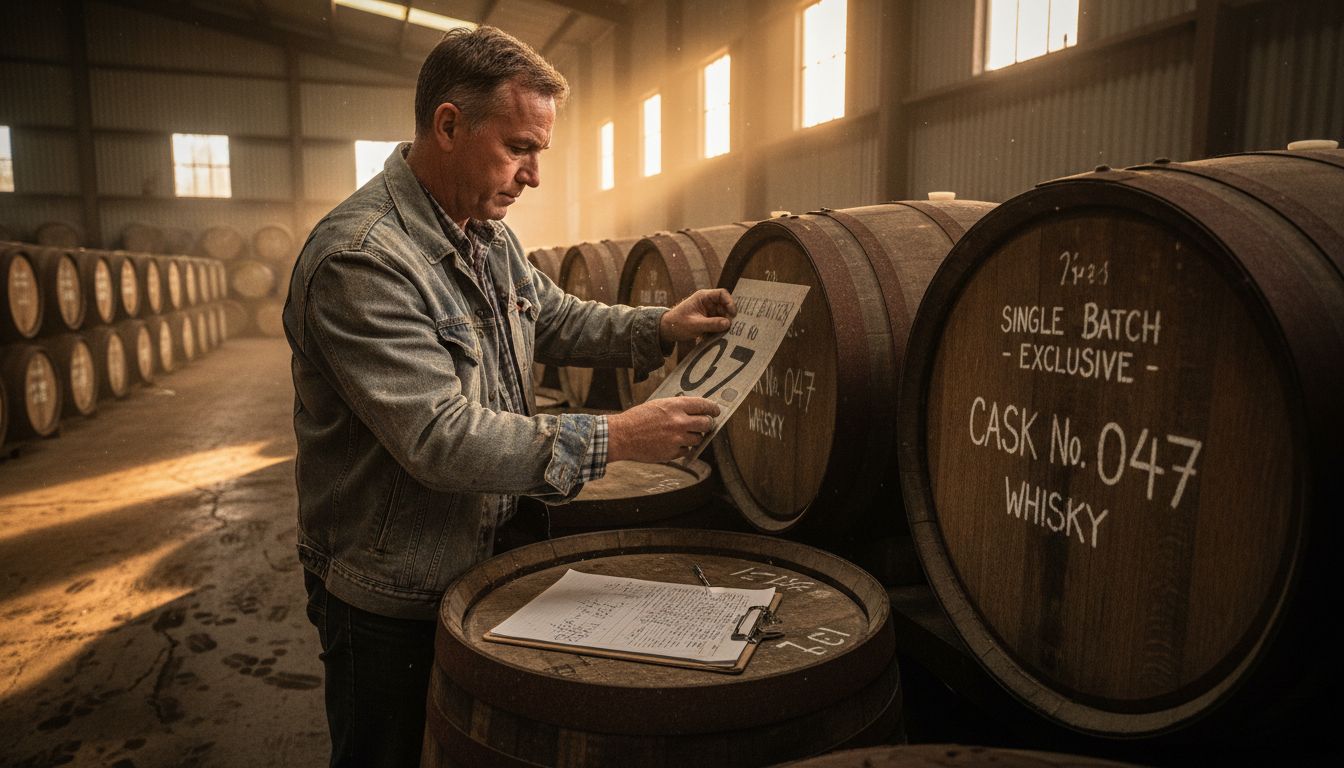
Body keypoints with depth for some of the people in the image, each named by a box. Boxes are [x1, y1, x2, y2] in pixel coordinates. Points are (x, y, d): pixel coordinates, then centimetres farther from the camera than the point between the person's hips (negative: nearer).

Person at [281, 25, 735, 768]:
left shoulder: (487, 234, 3)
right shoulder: (359, 258, -27)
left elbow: (555, 318, 15)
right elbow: (440, 439, -31)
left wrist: (658, 326, -1)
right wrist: (614, 438, -30)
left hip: (479, 562, 8)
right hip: (391, 600, -8)